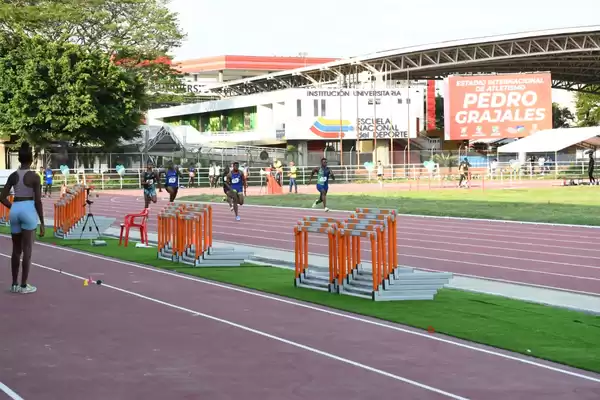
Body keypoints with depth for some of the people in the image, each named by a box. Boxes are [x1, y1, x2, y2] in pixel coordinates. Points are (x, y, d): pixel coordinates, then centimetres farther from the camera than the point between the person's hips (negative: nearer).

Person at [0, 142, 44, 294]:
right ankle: (24, 285, 2)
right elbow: (38, 201, -11)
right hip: (28, 209, -5)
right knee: (27, 249, 0)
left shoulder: (13, 176, 6)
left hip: (15, 209, 5)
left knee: (16, 249, 14)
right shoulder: (34, 176, -8)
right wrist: (42, 222, -6)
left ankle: (14, 284, 18)